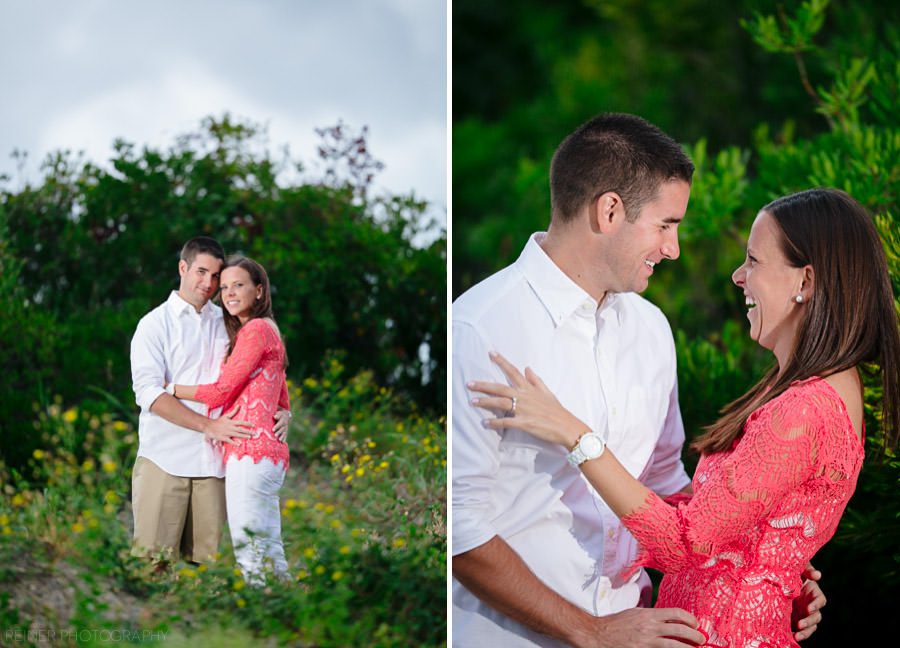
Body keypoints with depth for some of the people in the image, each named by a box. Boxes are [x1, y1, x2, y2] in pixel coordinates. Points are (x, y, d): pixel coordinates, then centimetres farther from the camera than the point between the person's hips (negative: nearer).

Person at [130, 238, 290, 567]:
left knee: (204, 560, 2)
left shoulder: (226, 323, 15)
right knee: (153, 561, -7)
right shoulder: (155, 324, 3)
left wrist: (282, 410, 0)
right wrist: (209, 425, -17)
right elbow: (148, 392, -9)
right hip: (164, 461, -3)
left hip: (212, 462, 3)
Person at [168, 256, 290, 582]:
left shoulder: (256, 329, -8)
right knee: (268, 552, 10)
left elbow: (222, 391, -10)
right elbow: (282, 403, 25)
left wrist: (169, 388, -1)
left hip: (250, 452, -10)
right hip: (266, 451, 10)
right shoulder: (267, 330, 21)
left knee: (250, 551, -11)